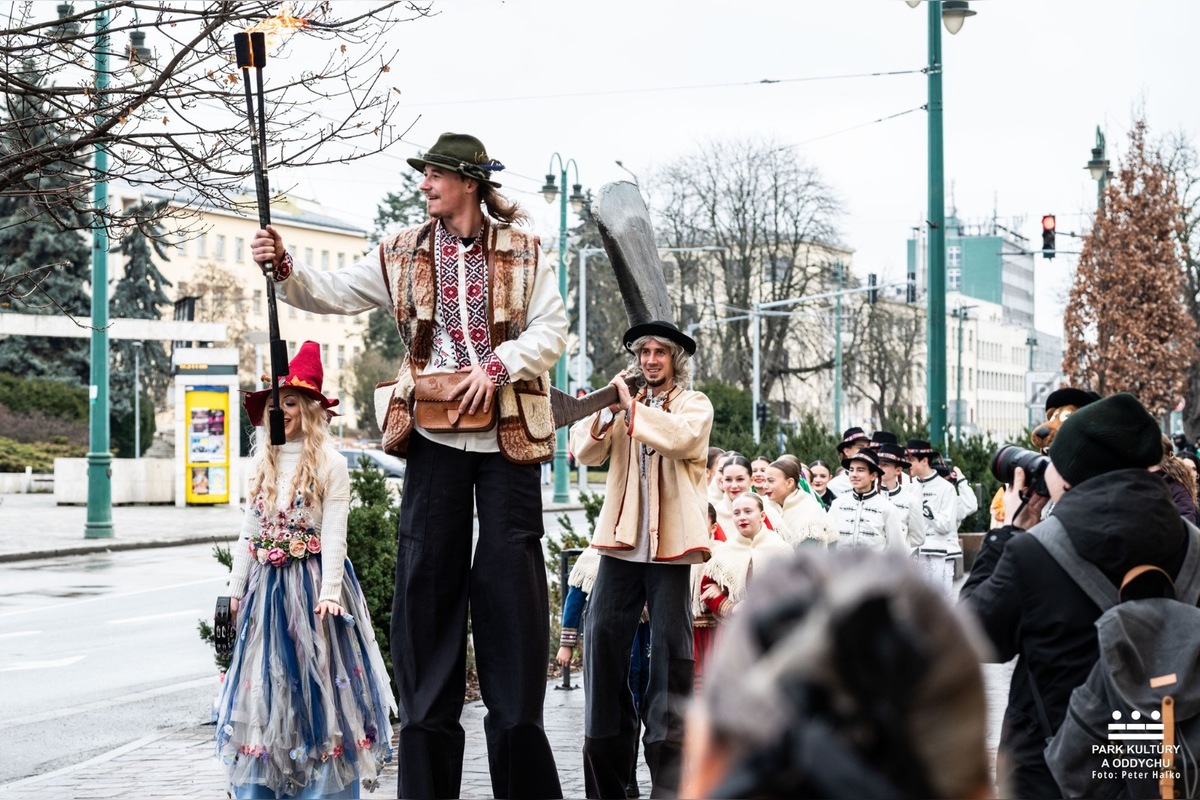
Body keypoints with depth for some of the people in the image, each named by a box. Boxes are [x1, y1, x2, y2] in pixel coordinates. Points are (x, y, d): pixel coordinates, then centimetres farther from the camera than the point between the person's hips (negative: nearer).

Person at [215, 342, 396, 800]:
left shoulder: (329, 463, -5)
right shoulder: (265, 462, 12)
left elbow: (333, 532, -10)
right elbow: (250, 529, 14)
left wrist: (329, 591, -17)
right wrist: (237, 585, 11)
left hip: (311, 581, -5)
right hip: (268, 583, 5)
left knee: (313, 673, -4)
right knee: (267, 676, 6)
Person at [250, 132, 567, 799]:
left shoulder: (523, 250, 3)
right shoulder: (404, 253, 10)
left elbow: (551, 329, -1)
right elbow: (335, 295, 8)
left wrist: (496, 367, -14)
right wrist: (285, 267, -8)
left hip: (507, 433, -2)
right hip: (435, 433, 2)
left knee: (511, 577, -2)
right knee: (429, 574, 2)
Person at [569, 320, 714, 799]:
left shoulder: (694, 404, 9)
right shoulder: (621, 405, 17)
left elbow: (683, 437, -14)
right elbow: (586, 452, 4)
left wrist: (632, 407, -12)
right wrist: (607, 411, -12)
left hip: (669, 543, -3)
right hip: (622, 541, 3)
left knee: (670, 646, -5)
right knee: (602, 635, -3)